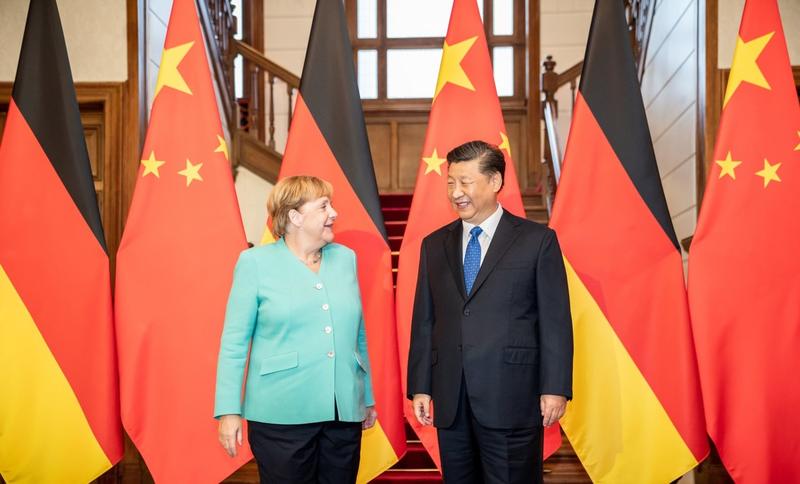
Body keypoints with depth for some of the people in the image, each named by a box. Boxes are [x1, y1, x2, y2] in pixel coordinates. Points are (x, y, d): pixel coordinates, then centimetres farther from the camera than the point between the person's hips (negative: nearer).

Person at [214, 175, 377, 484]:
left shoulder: (345, 258, 8)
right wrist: (229, 411, -7)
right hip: (282, 415, -4)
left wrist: (367, 397, 15)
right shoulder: (256, 262, -3)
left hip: (344, 413, 4)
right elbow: (234, 342, -3)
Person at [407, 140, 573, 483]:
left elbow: (555, 321, -4)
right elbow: (424, 322, 10)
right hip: (450, 402, 4)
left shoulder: (537, 240, -2)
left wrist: (555, 388, -8)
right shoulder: (434, 245, 10)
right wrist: (420, 387, 6)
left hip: (512, 399, -4)